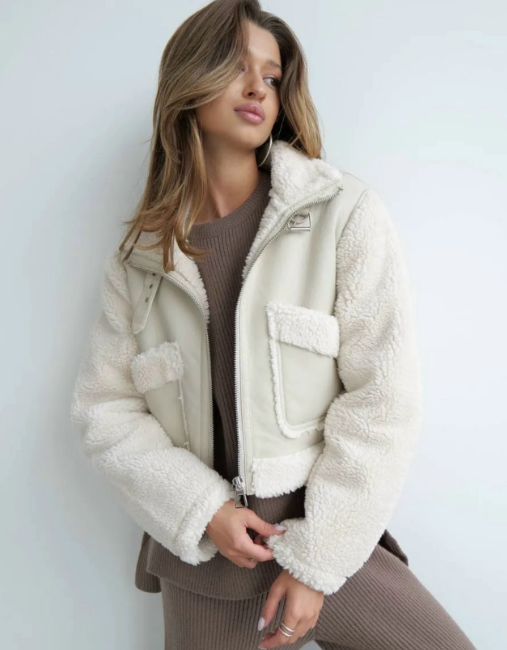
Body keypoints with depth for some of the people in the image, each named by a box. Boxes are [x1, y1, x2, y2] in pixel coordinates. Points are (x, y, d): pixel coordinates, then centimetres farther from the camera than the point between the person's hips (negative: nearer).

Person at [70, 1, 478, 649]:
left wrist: (316, 558, -10)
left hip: (328, 543, -1)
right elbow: (103, 405, 2)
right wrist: (202, 510, -10)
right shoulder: (139, 259, 1)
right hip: (199, 550, 2)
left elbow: (384, 398, -10)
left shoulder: (344, 214, -7)